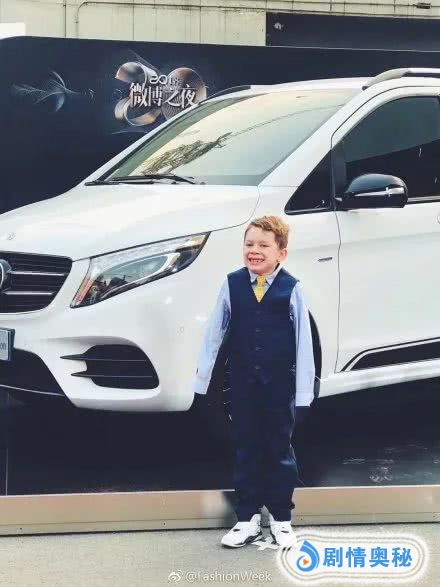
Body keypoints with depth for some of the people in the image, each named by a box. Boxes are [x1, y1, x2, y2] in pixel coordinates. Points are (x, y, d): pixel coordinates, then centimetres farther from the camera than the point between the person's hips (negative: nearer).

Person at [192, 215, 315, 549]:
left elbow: (303, 341, -6)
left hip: (280, 385, -2)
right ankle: (248, 519, 22)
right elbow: (214, 332, 1)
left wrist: (303, 392, -7)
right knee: (246, 450, 11)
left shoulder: (291, 289, -8)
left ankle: (281, 519, 23)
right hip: (243, 384, 2)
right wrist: (203, 379, 1)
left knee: (280, 450, 10)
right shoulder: (232, 285, -2)